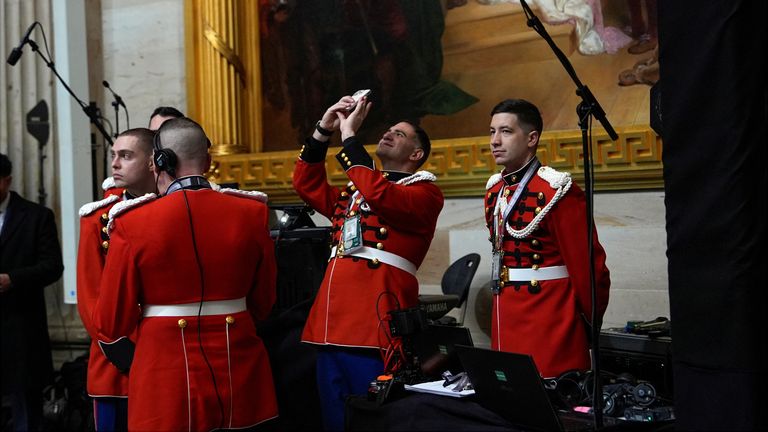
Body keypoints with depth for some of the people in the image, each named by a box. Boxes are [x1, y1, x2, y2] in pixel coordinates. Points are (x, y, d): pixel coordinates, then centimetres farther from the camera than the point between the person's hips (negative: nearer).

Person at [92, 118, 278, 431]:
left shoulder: (132, 224, -11)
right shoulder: (251, 213, -4)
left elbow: (112, 319, -4)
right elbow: (262, 302, 7)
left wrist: (134, 366, 15)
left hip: (166, 376, -2)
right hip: (238, 371, 3)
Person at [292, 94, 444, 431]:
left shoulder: (425, 192, 1)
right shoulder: (352, 191, 25)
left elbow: (379, 195, -16)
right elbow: (307, 185, 20)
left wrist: (349, 135, -10)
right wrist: (323, 129, 12)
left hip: (376, 324, -7)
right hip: (333, 323, 7)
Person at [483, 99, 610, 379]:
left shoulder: (557, 190, -12)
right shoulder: (494, 190, 11)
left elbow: (588, 264, -11)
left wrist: (591, 323, -4)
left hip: (551, 323, -7)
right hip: (505, 321, 7)